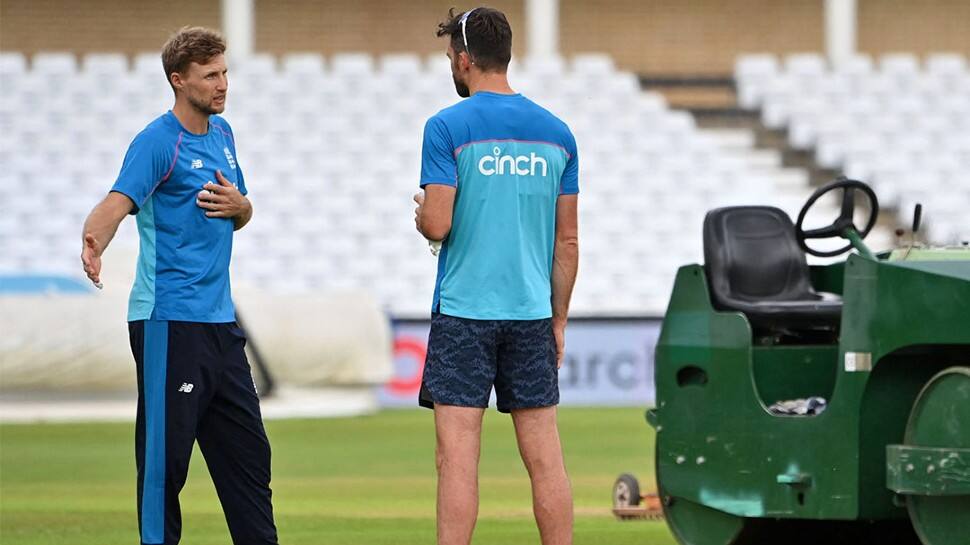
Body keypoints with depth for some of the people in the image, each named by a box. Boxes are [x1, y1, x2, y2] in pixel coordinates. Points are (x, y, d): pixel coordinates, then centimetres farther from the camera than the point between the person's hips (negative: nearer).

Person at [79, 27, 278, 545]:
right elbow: (117, 202, -27)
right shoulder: (157, 142, -11)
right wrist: (95, 244, -49)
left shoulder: (221, 133, 13)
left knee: (248, 453, 12)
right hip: (169, 322, -8)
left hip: (220, 321, 8)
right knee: (166, 454, -7)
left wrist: (238, 205, -1)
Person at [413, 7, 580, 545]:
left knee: (457, 457, -4)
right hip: (532, 315, 4)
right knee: (544, 456, 5)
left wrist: (421, 212, 10)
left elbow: (437, 224, -13)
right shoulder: (556, 132, 8)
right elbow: (567, 242, 10)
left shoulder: (448, 127, -7)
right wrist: (558, 320, 16)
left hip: (463, 313, -4)